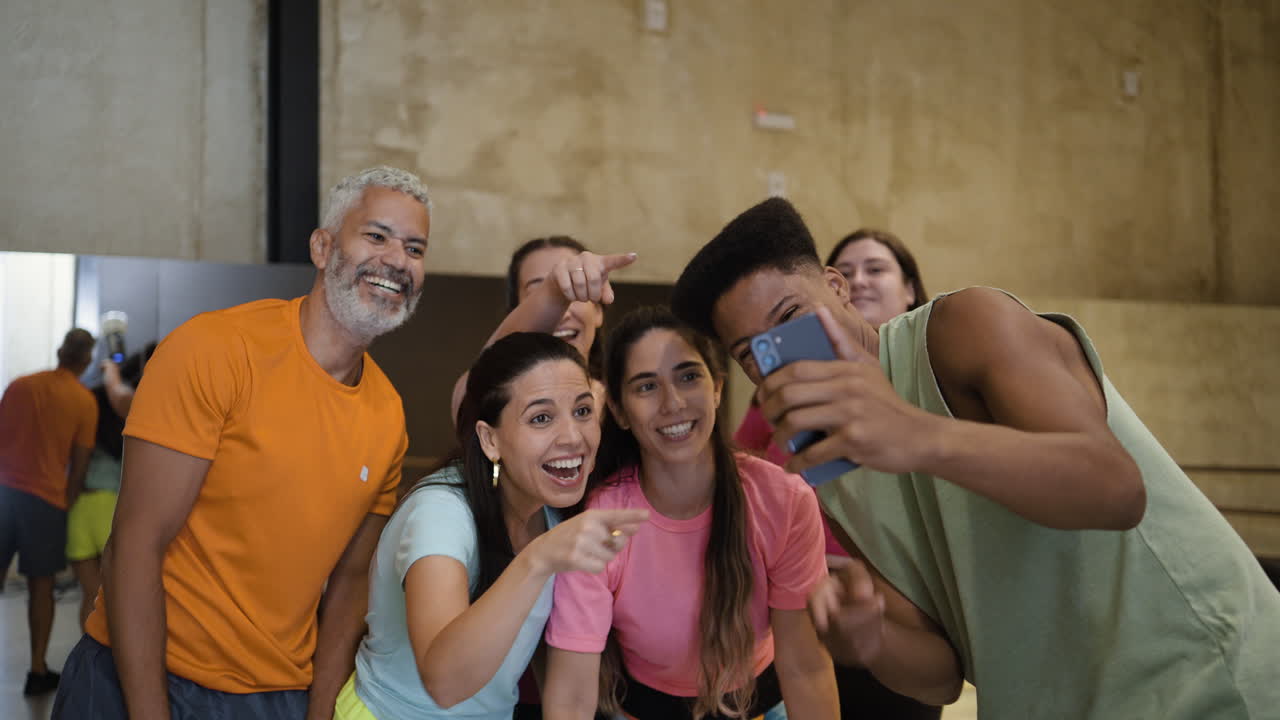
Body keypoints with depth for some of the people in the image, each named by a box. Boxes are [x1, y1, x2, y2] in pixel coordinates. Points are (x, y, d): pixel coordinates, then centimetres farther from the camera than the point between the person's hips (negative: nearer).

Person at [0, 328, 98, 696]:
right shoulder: (85, 401, -4)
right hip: (47, 499, -3)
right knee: (41, 586, 6)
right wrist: (68, 501, 9)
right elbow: (79, 463, -3)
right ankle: (38, 671, 11)